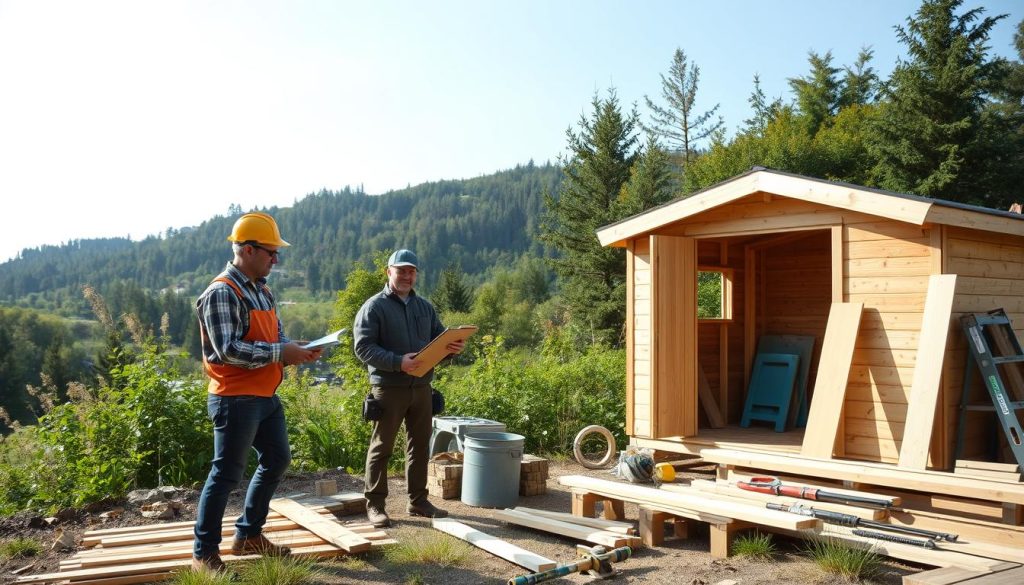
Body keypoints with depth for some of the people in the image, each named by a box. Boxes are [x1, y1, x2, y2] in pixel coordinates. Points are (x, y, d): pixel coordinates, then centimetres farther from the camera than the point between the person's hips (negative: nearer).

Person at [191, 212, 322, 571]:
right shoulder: (222, 293, -17)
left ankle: (248, 535, 32)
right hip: (236, 400, -9)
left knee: (277, 460, 18)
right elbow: (227, 350, -25)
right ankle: (204, 553, 12)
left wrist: (294, 349, -3)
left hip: (266, 396, 10)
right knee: (227, 474, -2)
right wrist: (280, 353, -23)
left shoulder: (262, 290, 12)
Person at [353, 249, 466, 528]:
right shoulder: (374, 307, -5)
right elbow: (363, 347, -14)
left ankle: (418, 500, 23)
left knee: (420, 444, 12)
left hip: (421, 386, 6)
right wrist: (398, 362, -25)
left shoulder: (425, 306, 14)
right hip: (389, 387, -6)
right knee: (382, 446, 2)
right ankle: (375, 504, 11)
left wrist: (453, 347, -7)